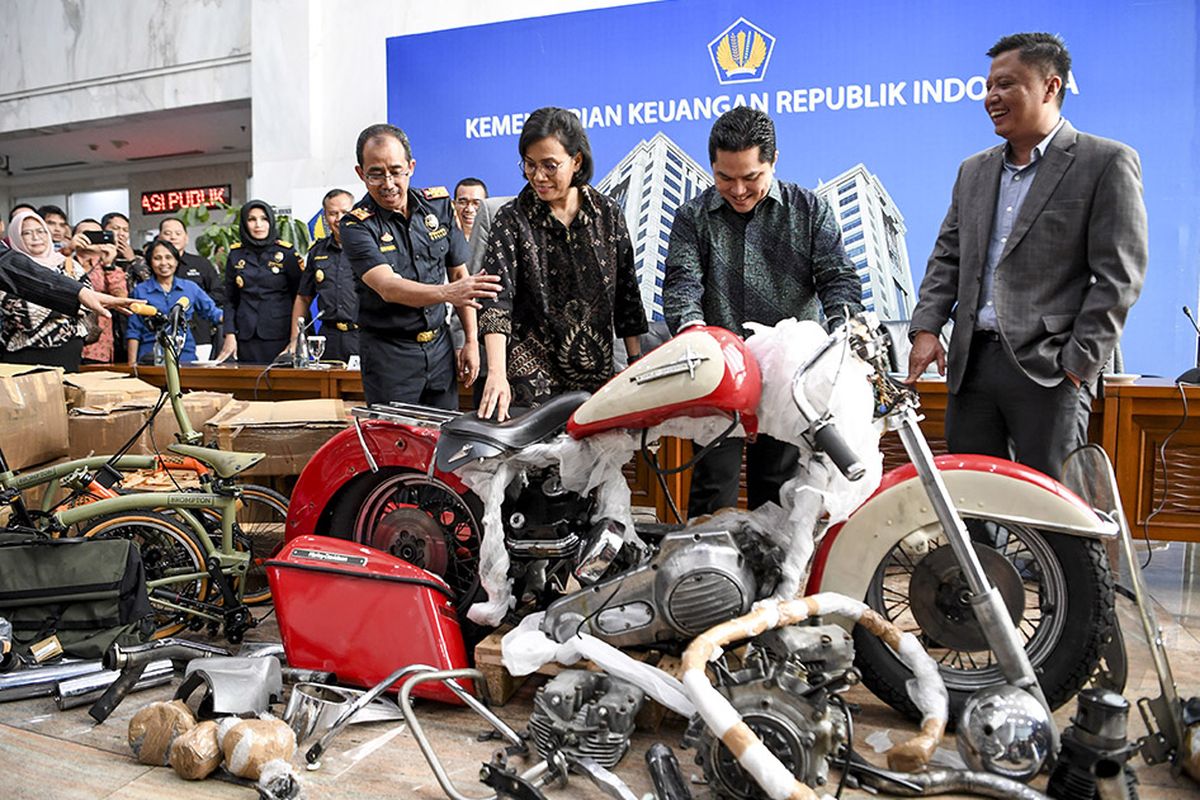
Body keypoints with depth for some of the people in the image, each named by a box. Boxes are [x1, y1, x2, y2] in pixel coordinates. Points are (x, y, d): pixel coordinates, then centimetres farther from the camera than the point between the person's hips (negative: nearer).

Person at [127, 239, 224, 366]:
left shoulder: (191, 288, 11)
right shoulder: (140, 291, 7)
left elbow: (214, 313, 12)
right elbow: (134, 332, 7)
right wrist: (132, 364, 2)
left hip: (185, 356, 1)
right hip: (151, 359, -1)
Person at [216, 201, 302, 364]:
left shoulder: (286, 252, 1)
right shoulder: (236, 254, 10)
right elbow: (230, 300, 13)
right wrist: (230, 334, 2)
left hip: (280, 336, -3)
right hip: (246, 338, 3)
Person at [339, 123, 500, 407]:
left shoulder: (439, 204, 2)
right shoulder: (356, 226, -11)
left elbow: (459, 273, 9)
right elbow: (387, 287, -26)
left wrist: (472, 341, 3)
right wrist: (446, 293, -43)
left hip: (439, 345, 4)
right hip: (388, 352, -3)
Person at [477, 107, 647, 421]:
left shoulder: (609, 214, 6)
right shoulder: (511, 220, -2)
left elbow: (627, 293, 10)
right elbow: (496, 299, -14)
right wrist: (496, 373, -28)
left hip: (598, 372, 3)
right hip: (533, 374, -2)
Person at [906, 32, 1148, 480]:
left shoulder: (1107, 163, -1)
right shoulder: (974, 171, 18)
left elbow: (1117, 276, -6)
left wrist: (1078, 363, -12)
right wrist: (926, 327, 2)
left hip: (1050, 370, -5)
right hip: (971, 363, 6)